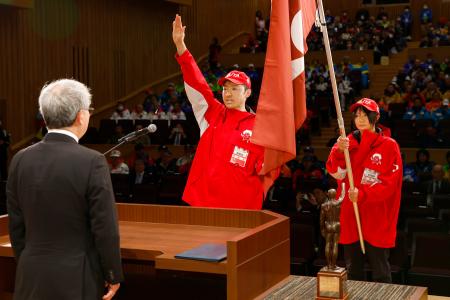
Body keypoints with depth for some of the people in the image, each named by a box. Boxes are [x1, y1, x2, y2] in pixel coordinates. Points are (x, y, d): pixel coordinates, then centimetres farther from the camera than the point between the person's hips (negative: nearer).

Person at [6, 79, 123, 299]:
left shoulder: (20, 160, -1)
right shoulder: (92, 162, -16)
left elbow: (16, 226, 6)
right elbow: (106, 228, -13)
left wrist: (27, 267, 17)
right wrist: (114, 276, -2)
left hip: (32, 280, 5)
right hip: (77, 280, -4)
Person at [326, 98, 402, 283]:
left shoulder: (389, 146, -4)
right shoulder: (347, 142, 6)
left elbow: (390, 183, -10)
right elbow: (335, 172, -8)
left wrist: (363, 195, -23)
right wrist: (339, 151, -27)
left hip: (377, 219, -4)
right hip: (350, 217, 4)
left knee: (380, 274, 4)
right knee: (353, 271, 15)